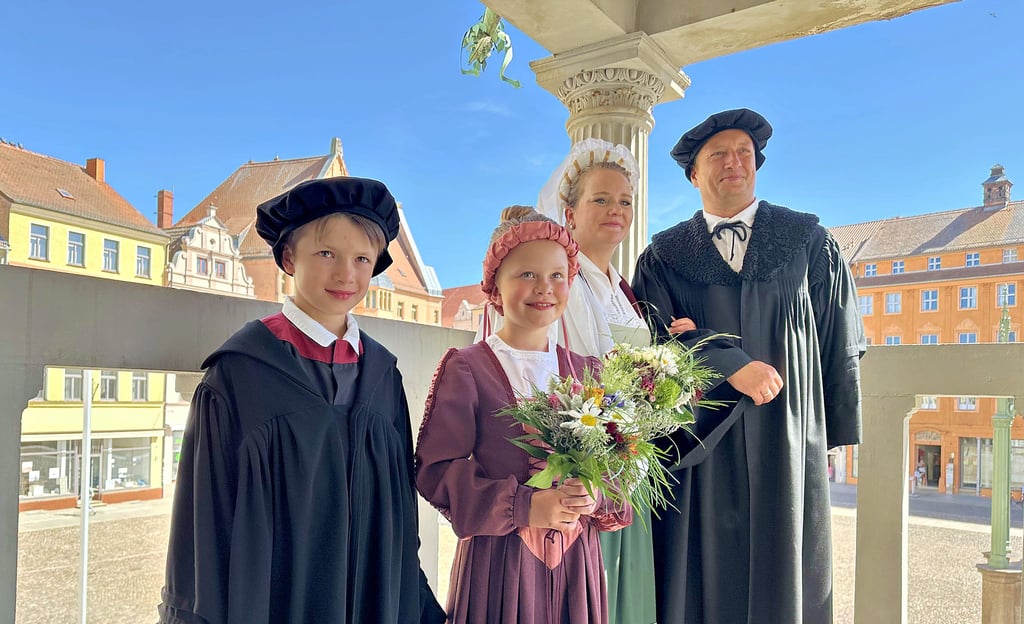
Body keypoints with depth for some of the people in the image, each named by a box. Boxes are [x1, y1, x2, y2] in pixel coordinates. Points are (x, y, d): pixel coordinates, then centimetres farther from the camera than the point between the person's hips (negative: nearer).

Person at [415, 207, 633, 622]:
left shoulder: (588, 373, 6)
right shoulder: (467, 368, -8)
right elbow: (435, 468, -10)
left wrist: (594, 495, -12)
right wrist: (522, 507, -18)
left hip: (577, 558, 4)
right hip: (497, 560, -4)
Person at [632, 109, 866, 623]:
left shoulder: (809, 241, 8)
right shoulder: (663, 256, 7)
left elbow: (840, 340, 7)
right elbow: (655, 335, -7)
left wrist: (840, 430, 4)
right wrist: (733, 365, -18)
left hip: (787, 441, 1)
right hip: (700, 444, 0)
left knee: (784, 575, 7)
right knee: (704, 580, 4)